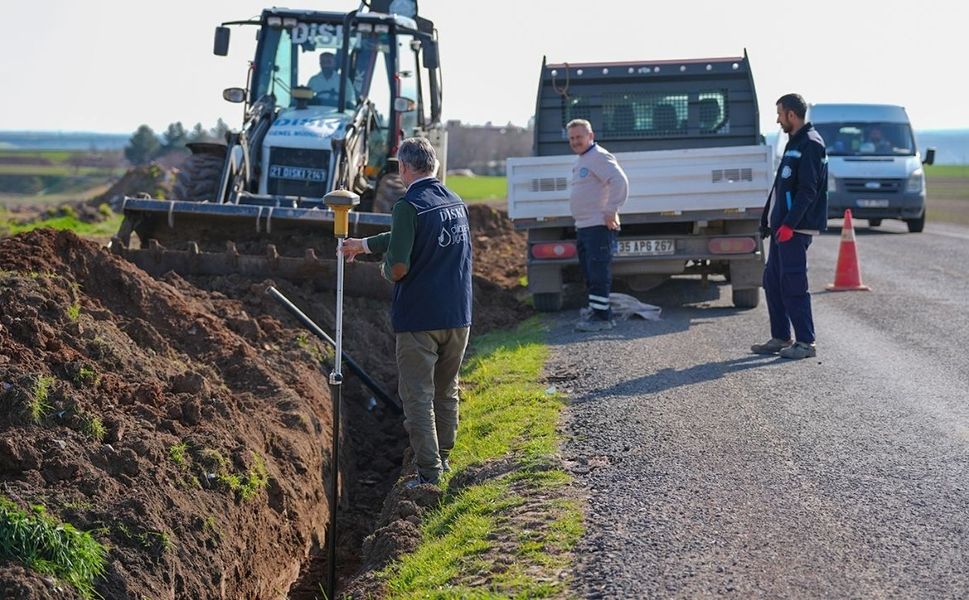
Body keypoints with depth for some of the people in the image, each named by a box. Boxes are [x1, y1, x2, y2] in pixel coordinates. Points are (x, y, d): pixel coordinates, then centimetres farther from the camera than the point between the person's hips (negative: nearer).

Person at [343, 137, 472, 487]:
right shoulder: (456, 202, 10)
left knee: (418, 396, 2)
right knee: (447, 392, 20)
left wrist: (386, 270, 3)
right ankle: (443, 457, 31)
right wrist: (363, 244, 33)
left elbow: (399, 267, -21)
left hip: (419, 318, -7)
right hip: (459, 316, 7)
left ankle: (429, 471, 2)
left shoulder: (409, 206, -15)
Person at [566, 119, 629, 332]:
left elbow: (620, 181, -23)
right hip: (583, 227, 11)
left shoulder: (598, 157, -11)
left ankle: (601, 317, -10)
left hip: (598, 226, -10)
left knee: (598, 274, -10)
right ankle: (597, 313, 21)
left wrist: (611, 211, -22)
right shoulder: (581, 161, 19)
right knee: (590, 274, 14)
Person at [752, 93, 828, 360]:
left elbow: (807, 190, -20)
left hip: (796, 228, -10)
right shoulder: (794, 143, 18)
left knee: (793, 284, -8)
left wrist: (789, 224, -24)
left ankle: (805, 342, -3)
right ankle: (781, 338, 19)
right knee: (772, 281, 12)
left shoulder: (810, 145, -13)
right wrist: (767, 219, 22)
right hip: (782, 227, 10)